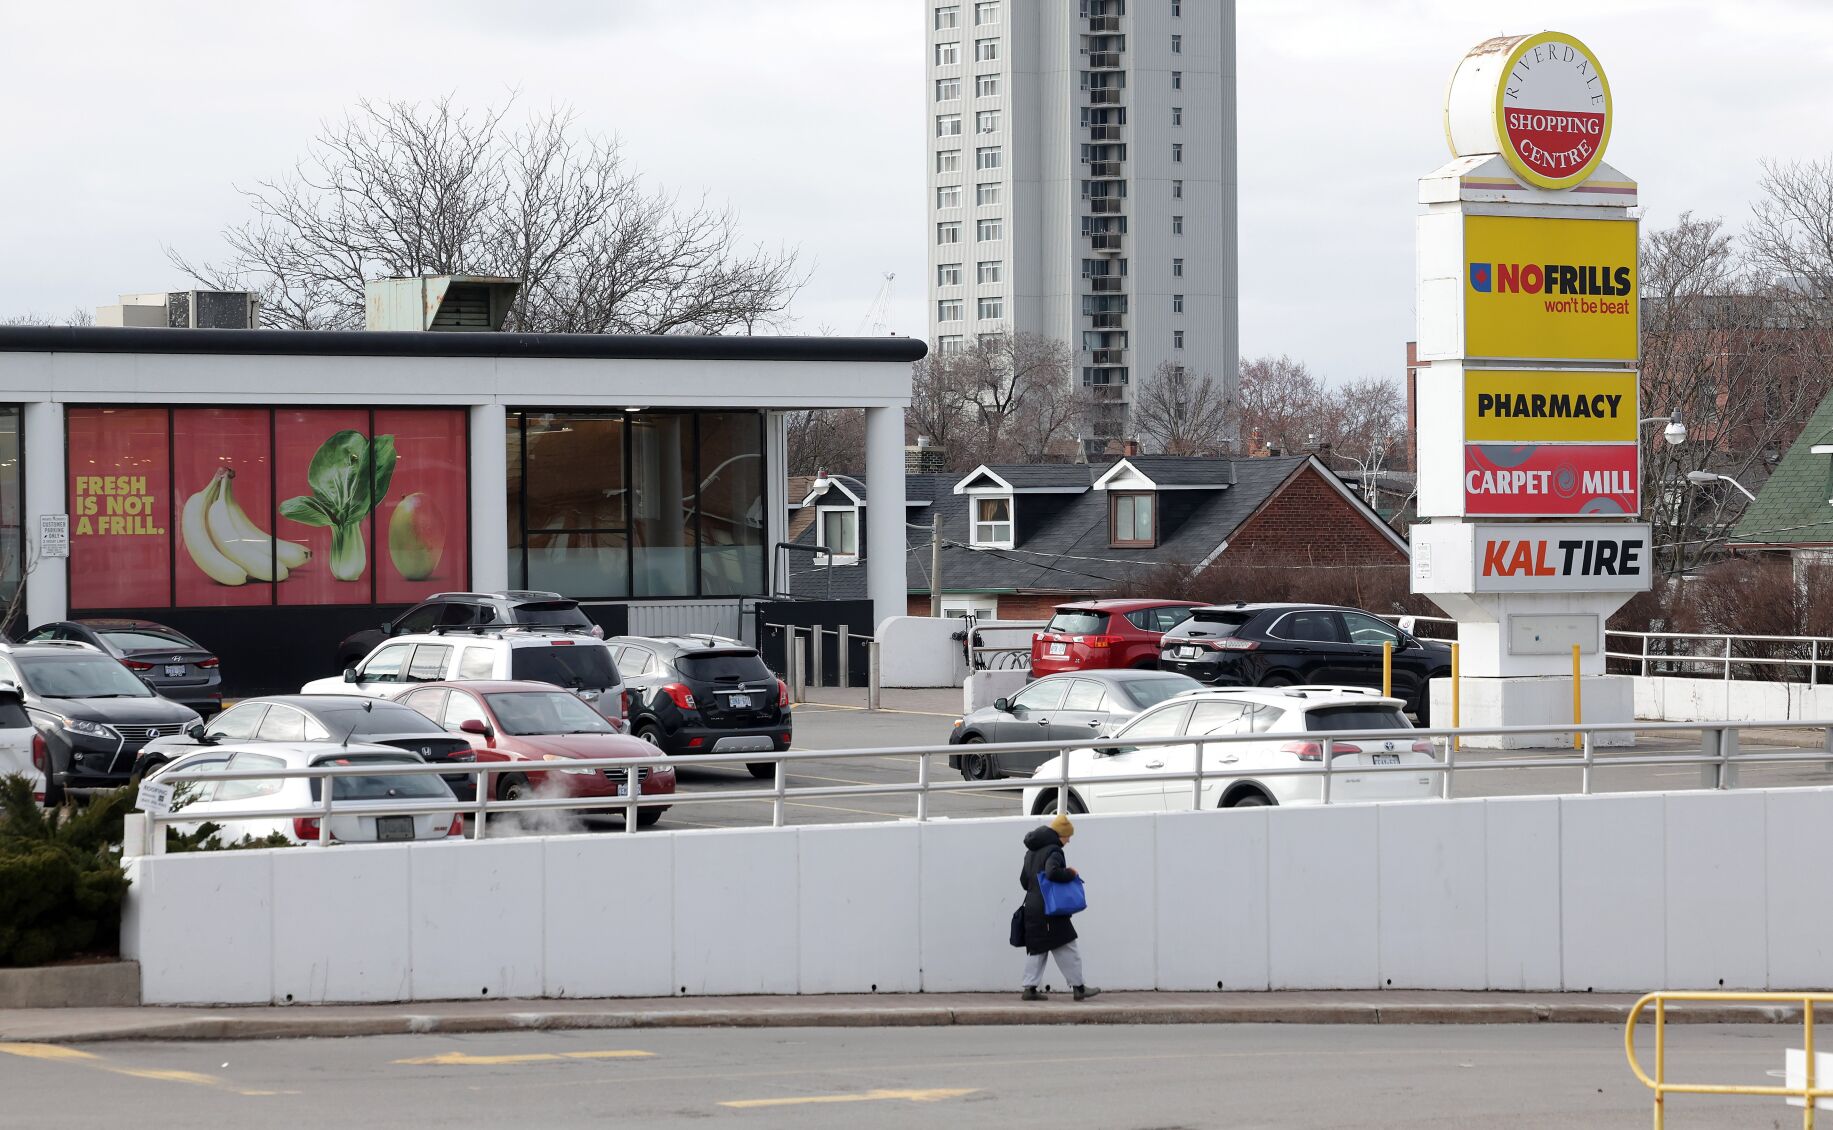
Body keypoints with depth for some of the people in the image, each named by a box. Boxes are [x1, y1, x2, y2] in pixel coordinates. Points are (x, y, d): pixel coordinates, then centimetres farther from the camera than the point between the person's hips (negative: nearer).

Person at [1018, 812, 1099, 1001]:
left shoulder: (1031, 852, 17)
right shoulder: (1053, 851, -12)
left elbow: (1023, 880, 22)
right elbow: (1052, 872, -28)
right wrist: (1070, 874, -13)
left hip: (1032, 908, 8)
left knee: (1036, 949, 12)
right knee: (1065, 948, -2)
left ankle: (1029, 988, 9)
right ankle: (1078, 987, 0)